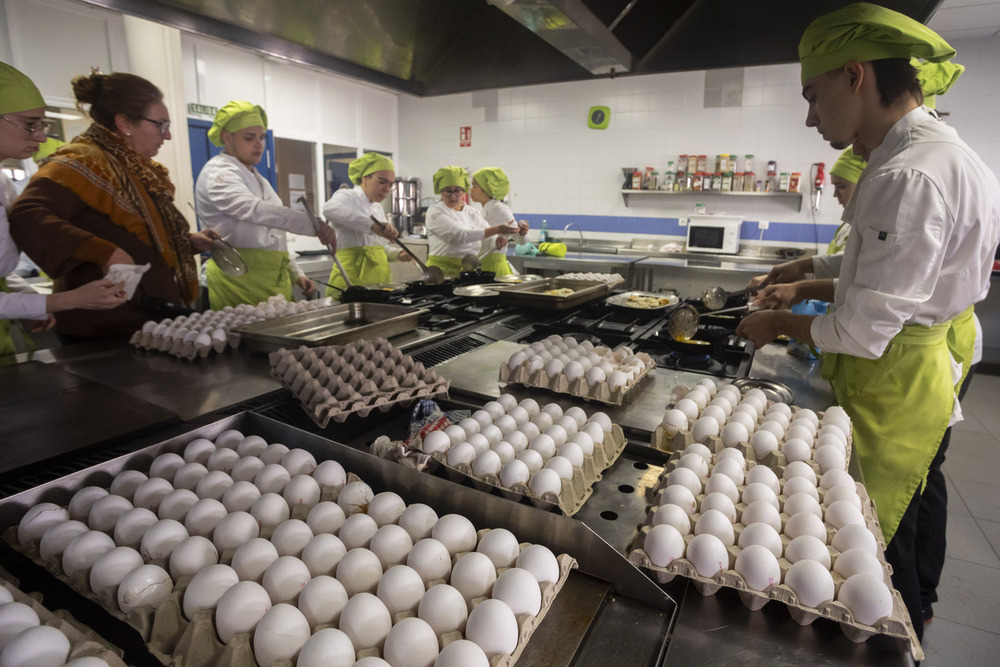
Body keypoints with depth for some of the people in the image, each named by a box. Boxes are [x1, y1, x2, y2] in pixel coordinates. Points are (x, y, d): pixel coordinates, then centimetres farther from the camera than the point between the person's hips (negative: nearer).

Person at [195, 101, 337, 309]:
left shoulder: (257, 179, 23)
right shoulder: (218, 173, -5)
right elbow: (255, 209, -26)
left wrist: (296, 274, 16)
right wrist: (313, 224, -38)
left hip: (274, 281, 8)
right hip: (241, 282, -8)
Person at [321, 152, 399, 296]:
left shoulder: (378, 207, 19)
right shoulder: (347, 196, -4)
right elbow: (330, 209, -30)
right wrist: (372, 226, -39)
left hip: (380, 277, 7)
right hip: (352, 279, -7)